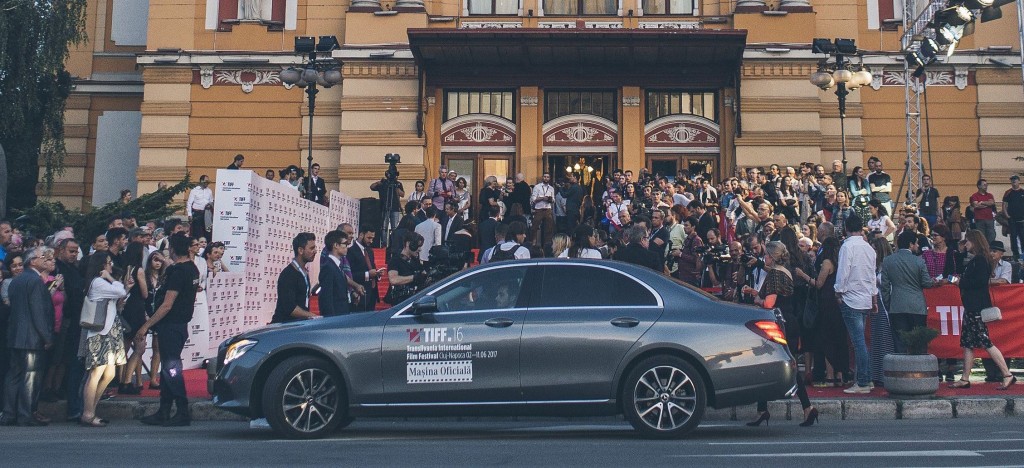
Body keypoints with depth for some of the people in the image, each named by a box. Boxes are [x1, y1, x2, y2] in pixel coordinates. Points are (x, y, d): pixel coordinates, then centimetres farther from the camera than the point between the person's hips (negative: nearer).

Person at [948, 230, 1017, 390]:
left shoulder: (980, 260, -13)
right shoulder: (976, 260, 16)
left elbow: (981, 281, -21)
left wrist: (962, 282, -11)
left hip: (977, 307, -10)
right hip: (972, 306, 10)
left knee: (985, 341, -9)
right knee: (967, 343, 10)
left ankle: (1008, 375, -4)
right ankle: (965, 379, 13)